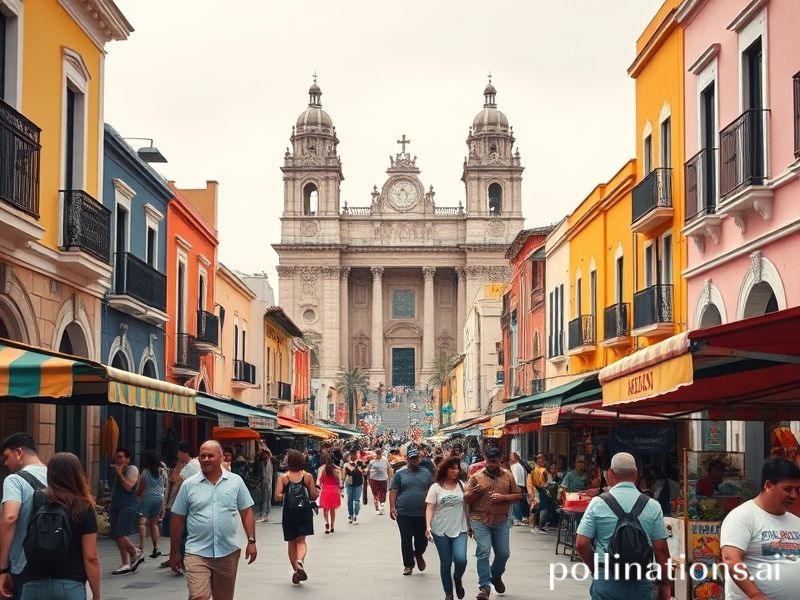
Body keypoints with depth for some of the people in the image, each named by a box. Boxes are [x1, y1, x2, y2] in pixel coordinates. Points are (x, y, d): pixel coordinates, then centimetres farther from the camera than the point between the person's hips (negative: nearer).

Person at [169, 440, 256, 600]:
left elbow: (246, 513, 7)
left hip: (228, 552, 2)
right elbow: (177, 519, 5)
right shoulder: (189, 485, 1)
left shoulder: (236, 481, 3)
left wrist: (251, 541, -2)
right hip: (197, 553, -2)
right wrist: (174, 552, 6)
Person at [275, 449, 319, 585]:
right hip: (304, 512, 0)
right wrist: (317, 492, 20)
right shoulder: (307, 476, -3)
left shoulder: (283, 478, -5)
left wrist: (285, 496, 8)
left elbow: (277, 497, -13)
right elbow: (314, 496, -1)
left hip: (289, 513, 0)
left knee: (292, 542, 14)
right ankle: (300, 561, -27)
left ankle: (295, 569, 16)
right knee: (301, 540, 2)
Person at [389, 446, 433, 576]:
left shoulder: (426, 473, 9)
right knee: (406, 540, 3)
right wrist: (392, 507, -12)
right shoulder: (400, 474, 3)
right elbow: (393, 491, -1)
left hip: (422, 513, 1)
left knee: (422, 539, 5)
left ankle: (418, 554, 37)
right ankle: (408, 565, 15)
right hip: (404, 514, -1)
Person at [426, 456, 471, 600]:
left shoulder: (462, 485, 7)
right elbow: (430, 508, -3)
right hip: (440, 530, -1)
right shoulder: (436, 487, 0)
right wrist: (428, 526, -16)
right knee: (446, 563, 4)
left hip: (460, 530, 1)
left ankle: (457, 579, 15)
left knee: (461, 559, -17)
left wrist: (470, 525, 16)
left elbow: (466, 506, 13)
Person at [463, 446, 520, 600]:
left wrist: (503, 497, -11)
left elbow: (517, 496, 8)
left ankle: (496, 576, 37)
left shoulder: (508, 476, 6)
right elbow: (465, 499, 3)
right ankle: (484, 586, -8)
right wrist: (474, 493, -19)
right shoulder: (476, 477, 1)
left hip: (501, 521, 3)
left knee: (504, 553, 9)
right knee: (483, 552, -12)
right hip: (480, 520, -2)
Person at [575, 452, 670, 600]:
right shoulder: (653, 506, 0)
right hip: (641, 582, 1)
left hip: (606, 579, -1)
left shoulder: (598, 503, -3)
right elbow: (661, 549, 0)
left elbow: (581, 544, -5)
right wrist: (665, 584, 10)